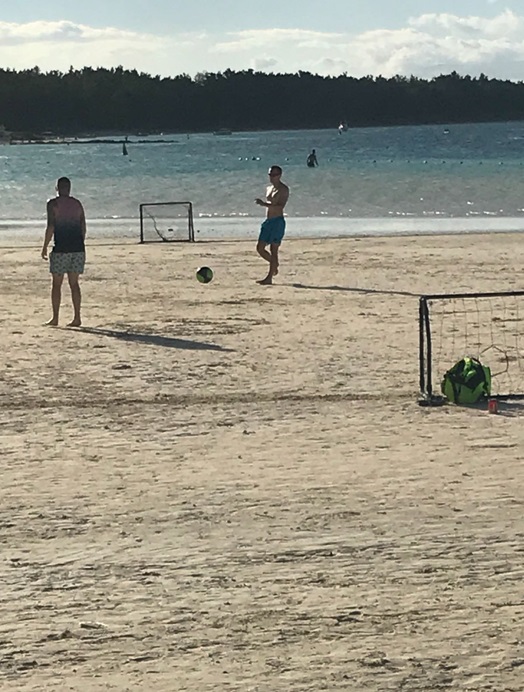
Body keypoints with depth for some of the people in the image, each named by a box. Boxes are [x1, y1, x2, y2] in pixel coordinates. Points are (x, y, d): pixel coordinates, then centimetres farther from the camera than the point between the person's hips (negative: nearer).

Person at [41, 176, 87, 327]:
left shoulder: (53, 203, -4)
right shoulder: (77, 204, 11)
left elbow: (51, 227, -11)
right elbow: (83, 227, 10)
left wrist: (45, 246, -5)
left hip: (61, 248, -4)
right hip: (78, 247, 4)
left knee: (56, 283, 4)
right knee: (74, 283, 9)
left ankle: (55, 318, 2)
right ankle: (77, 317, 5)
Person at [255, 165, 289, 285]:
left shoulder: (283, 189, -10)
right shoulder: (269, 188, 16)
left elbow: (280, 206, -22)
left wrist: (264, 203, -29)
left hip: (277, 221, -8)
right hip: (268, 221, 8)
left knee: (273, 250, -8)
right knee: (260, 248, 6)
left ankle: (269, 278, -7)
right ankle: (274, 264, 29)